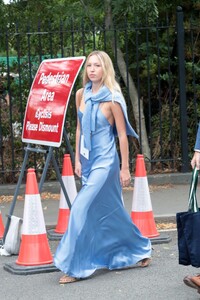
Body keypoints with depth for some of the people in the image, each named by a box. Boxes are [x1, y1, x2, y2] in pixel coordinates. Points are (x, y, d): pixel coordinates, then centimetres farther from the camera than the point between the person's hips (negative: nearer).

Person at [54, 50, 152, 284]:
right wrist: (77, 159, 10)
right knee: (109, 211, 15)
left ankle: (75, 267, -6)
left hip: (105, 161, -7)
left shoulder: (112, 98, -10)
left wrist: (125, 168, -8)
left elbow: (123, 134, -8)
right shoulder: (81, 95, 6)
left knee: (81, 209, -14)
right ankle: (140, 250, 33)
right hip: (88, 160, 7)